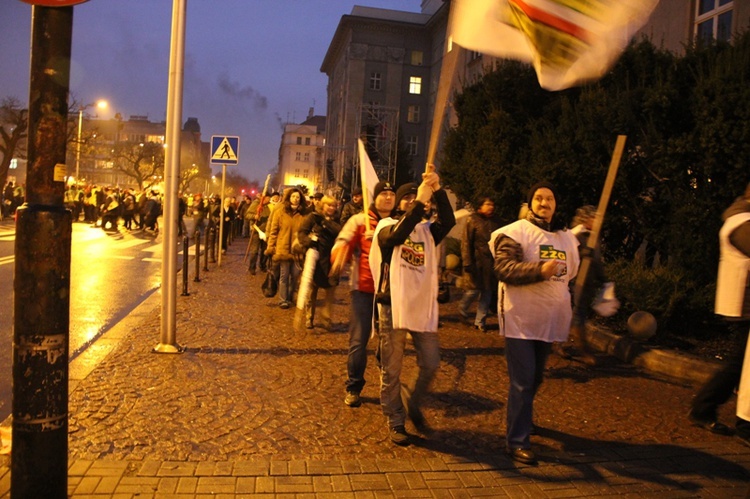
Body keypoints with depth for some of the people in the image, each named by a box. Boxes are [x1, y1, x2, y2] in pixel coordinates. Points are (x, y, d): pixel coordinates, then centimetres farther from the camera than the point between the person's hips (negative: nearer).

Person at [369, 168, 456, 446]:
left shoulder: (427, 229, 10)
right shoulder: (386, 226, 0)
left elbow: (449, 221, -11)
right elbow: (396, 236, -24)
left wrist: (438, 191, -23)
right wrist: (421, 202, -27)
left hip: (423, 306, 4)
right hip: (393, 306, -3)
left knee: (430, 364, 6)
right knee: (391, 370, 6)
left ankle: (412, 404, 32)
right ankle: (395, 422, 22)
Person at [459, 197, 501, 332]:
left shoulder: (496, 223, 13)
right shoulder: (473, 221, -1)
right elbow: (466, 243, -6)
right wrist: (467, 263, -12)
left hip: (491, 264, 5)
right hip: (477, 262, -5)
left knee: (487, 292, 6)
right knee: (474, 289, -3)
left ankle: (480, 321, 16)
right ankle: (462, 308, 28)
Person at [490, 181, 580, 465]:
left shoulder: (566, 238, 14)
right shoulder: (515, 232, -8)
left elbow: (571, 274, 27)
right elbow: (504, 269, -20)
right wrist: (540, 270, -30)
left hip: (548, 320, 7)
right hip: (521, 319, -7)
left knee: (535, 378, 19)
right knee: (522, 381, -6)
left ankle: (519, 419, 41)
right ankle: (516, 442, 2)